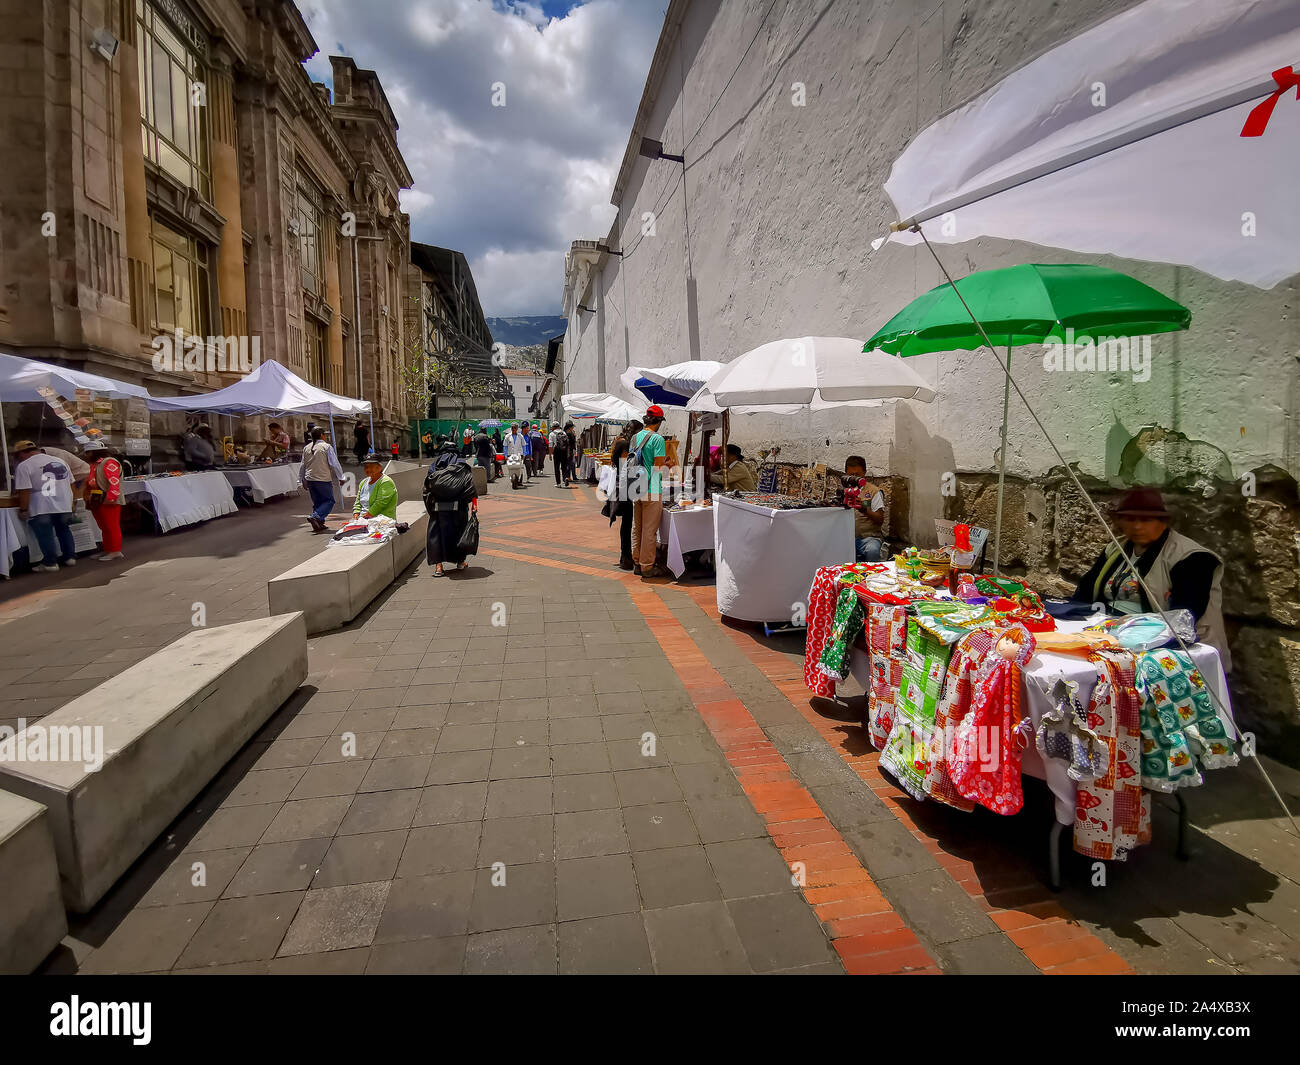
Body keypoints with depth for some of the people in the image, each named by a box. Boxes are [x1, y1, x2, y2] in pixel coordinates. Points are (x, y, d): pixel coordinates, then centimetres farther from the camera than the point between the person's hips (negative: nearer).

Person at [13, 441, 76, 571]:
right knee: (64, 531, 19)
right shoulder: (60, 461, 13)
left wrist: (23, 509, -4)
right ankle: (70, 557, 23)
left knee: (45, 535, 2)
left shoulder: (23, 466, -6)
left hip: (41, 508, -6)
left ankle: (50, 563, 5)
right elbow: (71, 484, 17)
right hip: (64, 506, 6)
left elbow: (24, 491, -12)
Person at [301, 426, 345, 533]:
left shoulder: (306, 448, 9)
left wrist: (302, 480, 24)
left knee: (317, 502, 15)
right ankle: (315, 516, -18)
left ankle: (319, 524, 13)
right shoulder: (327, 447, -9)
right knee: (329, 501, 2)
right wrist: (340, 478, -1)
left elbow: (303, 465, 15)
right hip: (323, 480, -6)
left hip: (309, 479, 6)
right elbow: (334, 464, -10)